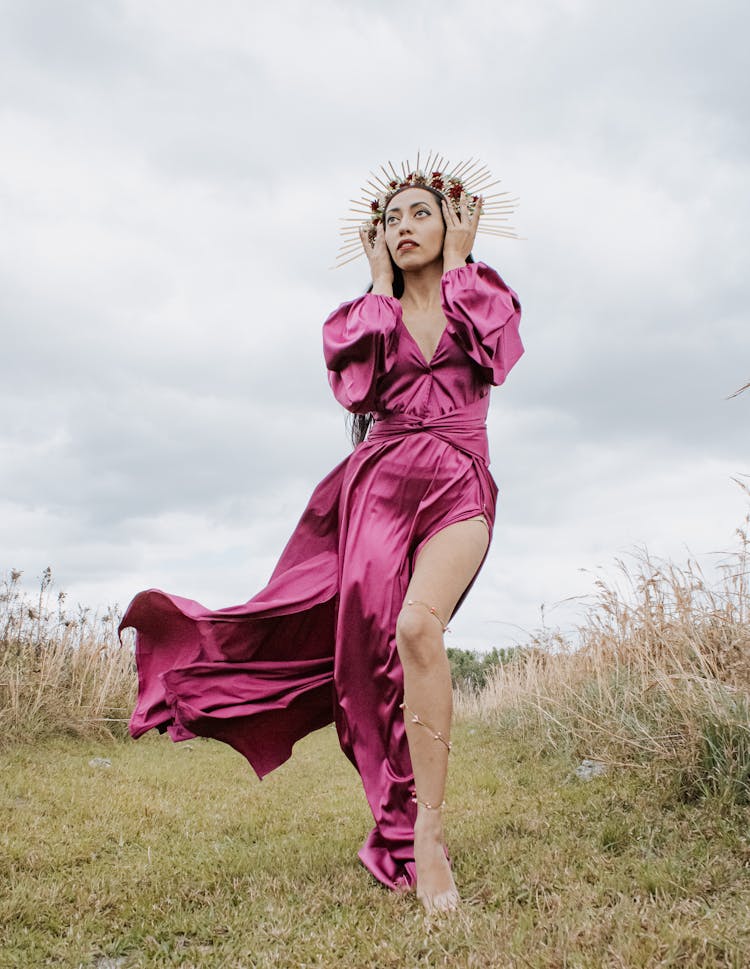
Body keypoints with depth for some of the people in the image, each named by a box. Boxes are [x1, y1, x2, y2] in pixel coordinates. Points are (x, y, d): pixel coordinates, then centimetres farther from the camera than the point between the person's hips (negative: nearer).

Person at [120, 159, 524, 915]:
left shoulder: (486, 297, 16)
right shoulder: (367, 313, 19)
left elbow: (488, 354, -8)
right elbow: (359, 382, -3)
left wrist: (457, 261, 4)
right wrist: (381, 281, 7)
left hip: (458, 488, -2)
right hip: (379, 483, 3)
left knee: (417, 625, -27)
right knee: (374, 634, -9)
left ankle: (426, 834, -20)